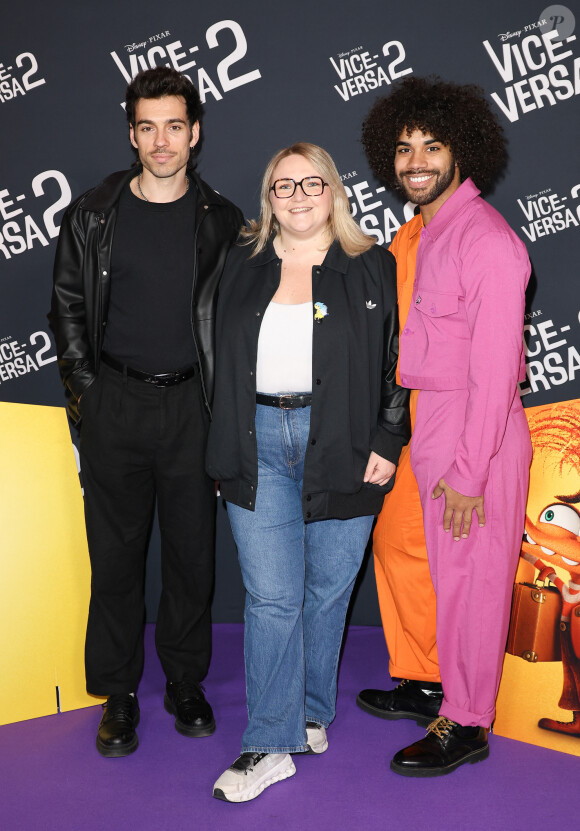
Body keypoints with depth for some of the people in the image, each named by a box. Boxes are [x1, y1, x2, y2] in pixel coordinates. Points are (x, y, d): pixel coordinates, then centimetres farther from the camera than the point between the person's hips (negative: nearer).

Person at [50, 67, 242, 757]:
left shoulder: (221, 222, 4)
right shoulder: (94, 215, 3)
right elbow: (68, 307, 8)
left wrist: (222, 397, 0)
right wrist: (84, 389, 0)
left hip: (191, 402, 0)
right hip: (114, 403, 0)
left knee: (192, 547, 8)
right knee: (115, 551, 6)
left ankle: (185, 682, 26)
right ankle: (118, 693, 21)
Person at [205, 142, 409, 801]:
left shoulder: (373, 267, 4)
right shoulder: (243, 266, 12)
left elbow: (400, 360, 3)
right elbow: (223, 362, 14)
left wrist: (388, 442, -6)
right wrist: (228, 446, 8)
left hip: (344, 445, -1)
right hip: (261, 445, 1)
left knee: (327, 591, 9)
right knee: (270, 598, -1)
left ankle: (312, 711, 29)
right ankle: (270, 745, 7)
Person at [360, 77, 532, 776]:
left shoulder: (488, 240, -17)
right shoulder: (431, 228, 11)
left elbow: (495, 369, -20)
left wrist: (468, 472, -19)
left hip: (477, 433, -8)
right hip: (430, 423, 8)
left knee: (471, 578, 4)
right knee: (445, 571, 18)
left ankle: (466, 724, 19)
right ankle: (441, 684, 35)